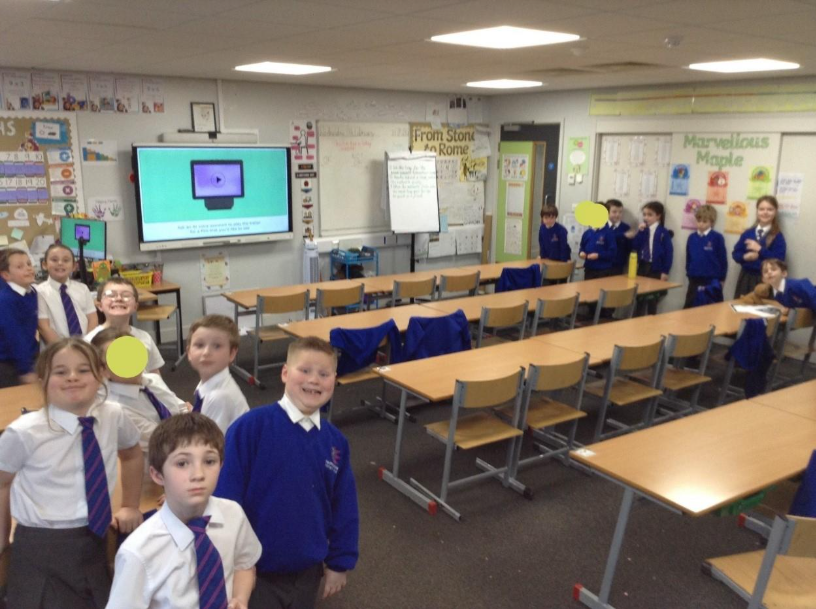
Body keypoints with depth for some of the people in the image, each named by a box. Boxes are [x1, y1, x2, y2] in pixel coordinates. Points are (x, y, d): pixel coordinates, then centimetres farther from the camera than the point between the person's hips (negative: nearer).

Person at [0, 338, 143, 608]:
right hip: (42, 548, -3)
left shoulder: (113, 415, -6)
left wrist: (130, 506, 13)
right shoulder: (24, 433, -15)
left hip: (95, 542, 4)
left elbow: (132, 454, 15)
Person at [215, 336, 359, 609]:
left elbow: (344, 507, 4)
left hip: (307, 569, 5)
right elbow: (225, 498, -16)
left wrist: (339, 561, 7)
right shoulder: (250, 427, -20)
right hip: (255, 568, -4)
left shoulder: (335, 441, -5)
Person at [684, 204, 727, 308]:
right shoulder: (692, 237, 3)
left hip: (712, 280, -4)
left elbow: (723, 259, -4)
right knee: (689, 307, 9)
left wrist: (721, 279, -1)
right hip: (694, 280, 4)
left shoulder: (717, 238, -8)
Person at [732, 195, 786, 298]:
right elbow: (735, 254, 9)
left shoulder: (778, 236, -5)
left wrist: (760, 250, -18)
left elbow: (779, 260, -14)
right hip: (746, 277, 4)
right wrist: (745, 256, -12)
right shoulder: (748, 233, 8)